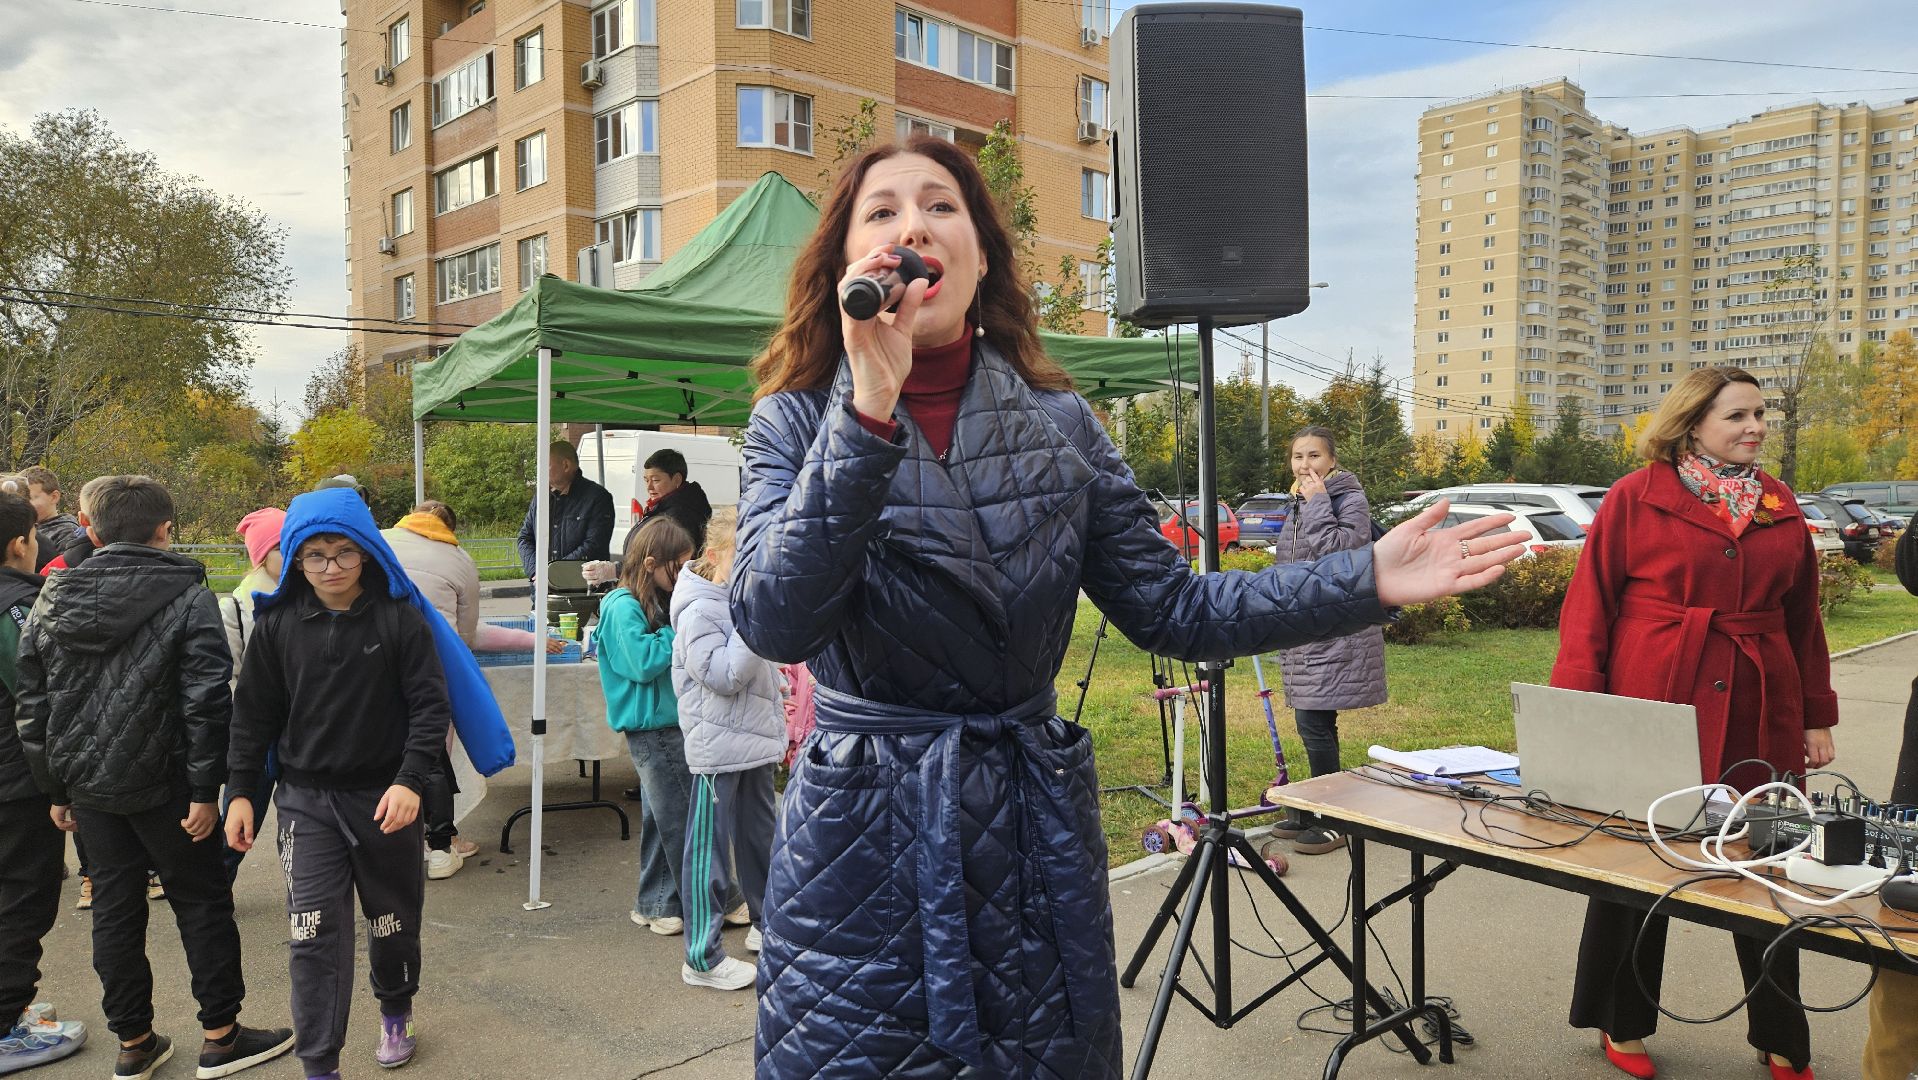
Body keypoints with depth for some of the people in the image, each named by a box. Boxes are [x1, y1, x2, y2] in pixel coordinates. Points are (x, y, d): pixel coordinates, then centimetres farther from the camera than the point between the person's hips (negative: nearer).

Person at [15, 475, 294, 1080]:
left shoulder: (53, 600, 5)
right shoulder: (188, 597, -11)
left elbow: (31, 702, 8)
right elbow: (207, 701, -16)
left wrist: (55, 789, 15)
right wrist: (206, 789, -11)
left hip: (87, 782, 5)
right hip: (161, 781, -5)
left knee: (114, 905, 14)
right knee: (201, 901, 7)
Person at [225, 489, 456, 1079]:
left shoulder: (399, 617, -10)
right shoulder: (277, 623, -2)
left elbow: (431, 704, -11)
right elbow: (253, 715, 6)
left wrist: (411, 781, -20)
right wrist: (241, 792, 3)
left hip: (386, 797, -1)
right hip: (308, 799, 1)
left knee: (393, 920, 16)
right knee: (316, 936, -5)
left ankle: (395, 1015, 41)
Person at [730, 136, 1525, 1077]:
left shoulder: (1058, 423, 2)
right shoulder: (797, 422, -6)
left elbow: (1170, 607, 1)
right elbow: (774, 622, -22)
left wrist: (1365, 580, -8)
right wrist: (869, 411, -29)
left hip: (1037, 848, 3)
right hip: (863, 853, -2)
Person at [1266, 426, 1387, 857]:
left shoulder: (1350, 499, -8)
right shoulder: (1299, 505, 16)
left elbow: (1339, 552, -24)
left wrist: (1319, 505, -18)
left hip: (1337, 631, -8)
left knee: (1314, 723, -10)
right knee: (1314, 724, 12)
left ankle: (1334, 821, 1)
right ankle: (1315, 812, 22)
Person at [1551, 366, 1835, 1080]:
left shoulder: (1780, 508, 11)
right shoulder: (1636, 498, -3)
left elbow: (1804, 620, 15)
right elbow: (1589, 607, -6)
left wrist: (1817, 716, 12)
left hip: (1758, 720, 4)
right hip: (1652, 711, -4)